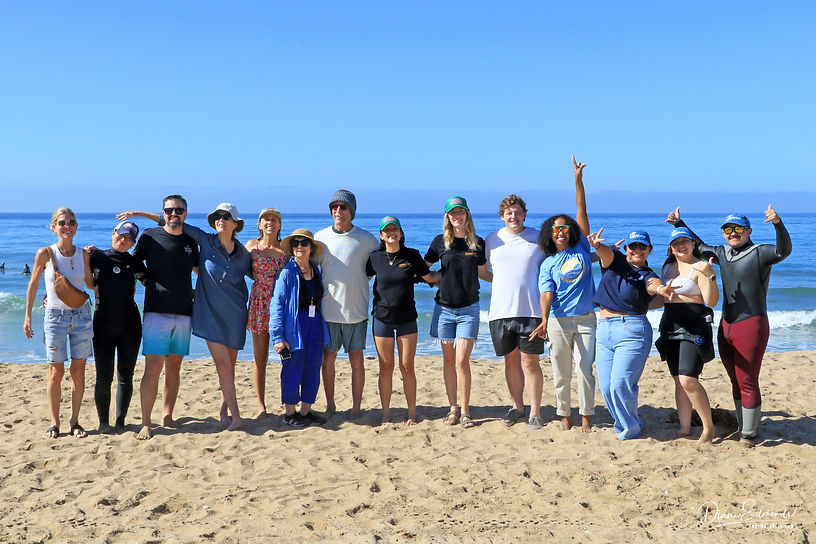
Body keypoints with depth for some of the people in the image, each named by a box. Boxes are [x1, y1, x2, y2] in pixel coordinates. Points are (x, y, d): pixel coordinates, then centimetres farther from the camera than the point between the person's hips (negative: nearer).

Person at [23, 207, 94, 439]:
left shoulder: (83, 254, 2)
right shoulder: (45, 253, -6)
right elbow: (33, 284, 3)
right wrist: (27, 315, 3)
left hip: (81, 314, 3)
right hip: (56, 316, -2)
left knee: (78, 371, 4)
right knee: (56, 372, -1)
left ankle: (74, 421, 13)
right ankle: (54, 423, 11)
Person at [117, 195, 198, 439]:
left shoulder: (191, 241, 12)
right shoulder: (150, 236, 2)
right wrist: (151, 281, 3)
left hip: (184, 313, 4)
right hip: (156, 311, -4)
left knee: (174, 367, 8)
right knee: (152, 368, -9)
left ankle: (167, 416, 18)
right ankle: (146, 423, -4)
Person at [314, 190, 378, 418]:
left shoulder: (366, 239, 1)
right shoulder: (320, 237, 5)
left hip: (356, 311, -1)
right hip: (328, 310, 1)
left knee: (357, 361, 2)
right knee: (327, 360, 6)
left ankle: (356, 408, 13)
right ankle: (330, 406, 21)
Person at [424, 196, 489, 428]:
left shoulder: (478, 243, 2)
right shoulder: (440, 242, 1)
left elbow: (482, 273, 14)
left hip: (468, 309, -1)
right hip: (444, 308, 1)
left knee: (462, 360, -9)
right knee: (449, 360, 7)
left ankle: (465, 412, 0)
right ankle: (453, 409, 16)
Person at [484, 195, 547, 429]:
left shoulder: (539, 239, 3)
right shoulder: (492, 240, 10)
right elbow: (485, 270, 25)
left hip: (530, 311, -3)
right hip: (500, 311, 3)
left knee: (530, 362, -3)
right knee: (511, 360, 11)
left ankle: (535, 413, 5)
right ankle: (517, 406, 26)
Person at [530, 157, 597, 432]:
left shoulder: (581, 248, 7)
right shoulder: (548, 264, 3)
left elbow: (582, 212, 2)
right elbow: (547, 294, -9)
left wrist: (578, 180, -2)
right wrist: (544, 320, -26)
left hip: (585, 319, 0)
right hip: (558, 322, 0)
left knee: (585, 369, -3)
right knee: (561, 373, 6)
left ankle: (586, 416, 7)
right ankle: (564, 416, 17)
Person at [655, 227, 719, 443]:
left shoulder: (701, 267, -8)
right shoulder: (668, 267, 15)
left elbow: (711, 302, -15)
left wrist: (709, 276, -26)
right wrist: (664, 293, 4)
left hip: (694, 327, -7)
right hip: (670, 327, 7)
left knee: (688, 380, -16)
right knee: (678, 381, 8)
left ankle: (708, 426, -1)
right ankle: (685, 428, 15)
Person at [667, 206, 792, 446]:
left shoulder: (759, 253, -9)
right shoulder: (723, 253, 11)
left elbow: (783, 250, -29)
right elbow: (700, 246, 29)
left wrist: (778, 224, -44)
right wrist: (679, 224, 26)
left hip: (751, 325, -7)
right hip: (726, 327, 7)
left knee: (748, 382, -3)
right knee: (736, 382, 15)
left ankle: (749, 435, 7)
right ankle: (742, 428, 26)